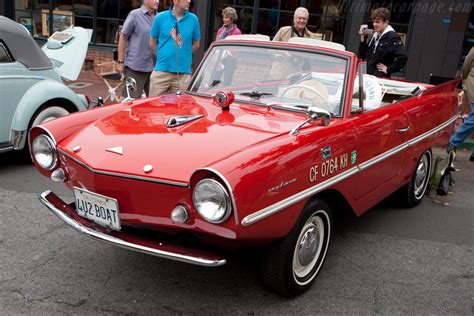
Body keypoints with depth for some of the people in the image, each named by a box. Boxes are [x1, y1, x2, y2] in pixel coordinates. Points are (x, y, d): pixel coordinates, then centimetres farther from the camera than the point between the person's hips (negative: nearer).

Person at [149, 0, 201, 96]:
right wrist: (163, 55, 13)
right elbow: (152, 43, 11)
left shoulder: (193, 19, 2)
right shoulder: (160, 18, 0)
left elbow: (196, 45, 12)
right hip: (161, 71, -1)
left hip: (183, 74, 1)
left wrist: (182, 55, 11)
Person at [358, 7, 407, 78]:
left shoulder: (392, 37, -9)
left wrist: (389, 70, -15)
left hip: (380, 78, -8)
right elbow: (362, 56, 18)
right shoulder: (375, 36, 15)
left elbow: (403, 56, -23)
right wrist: (363, 37, 8)